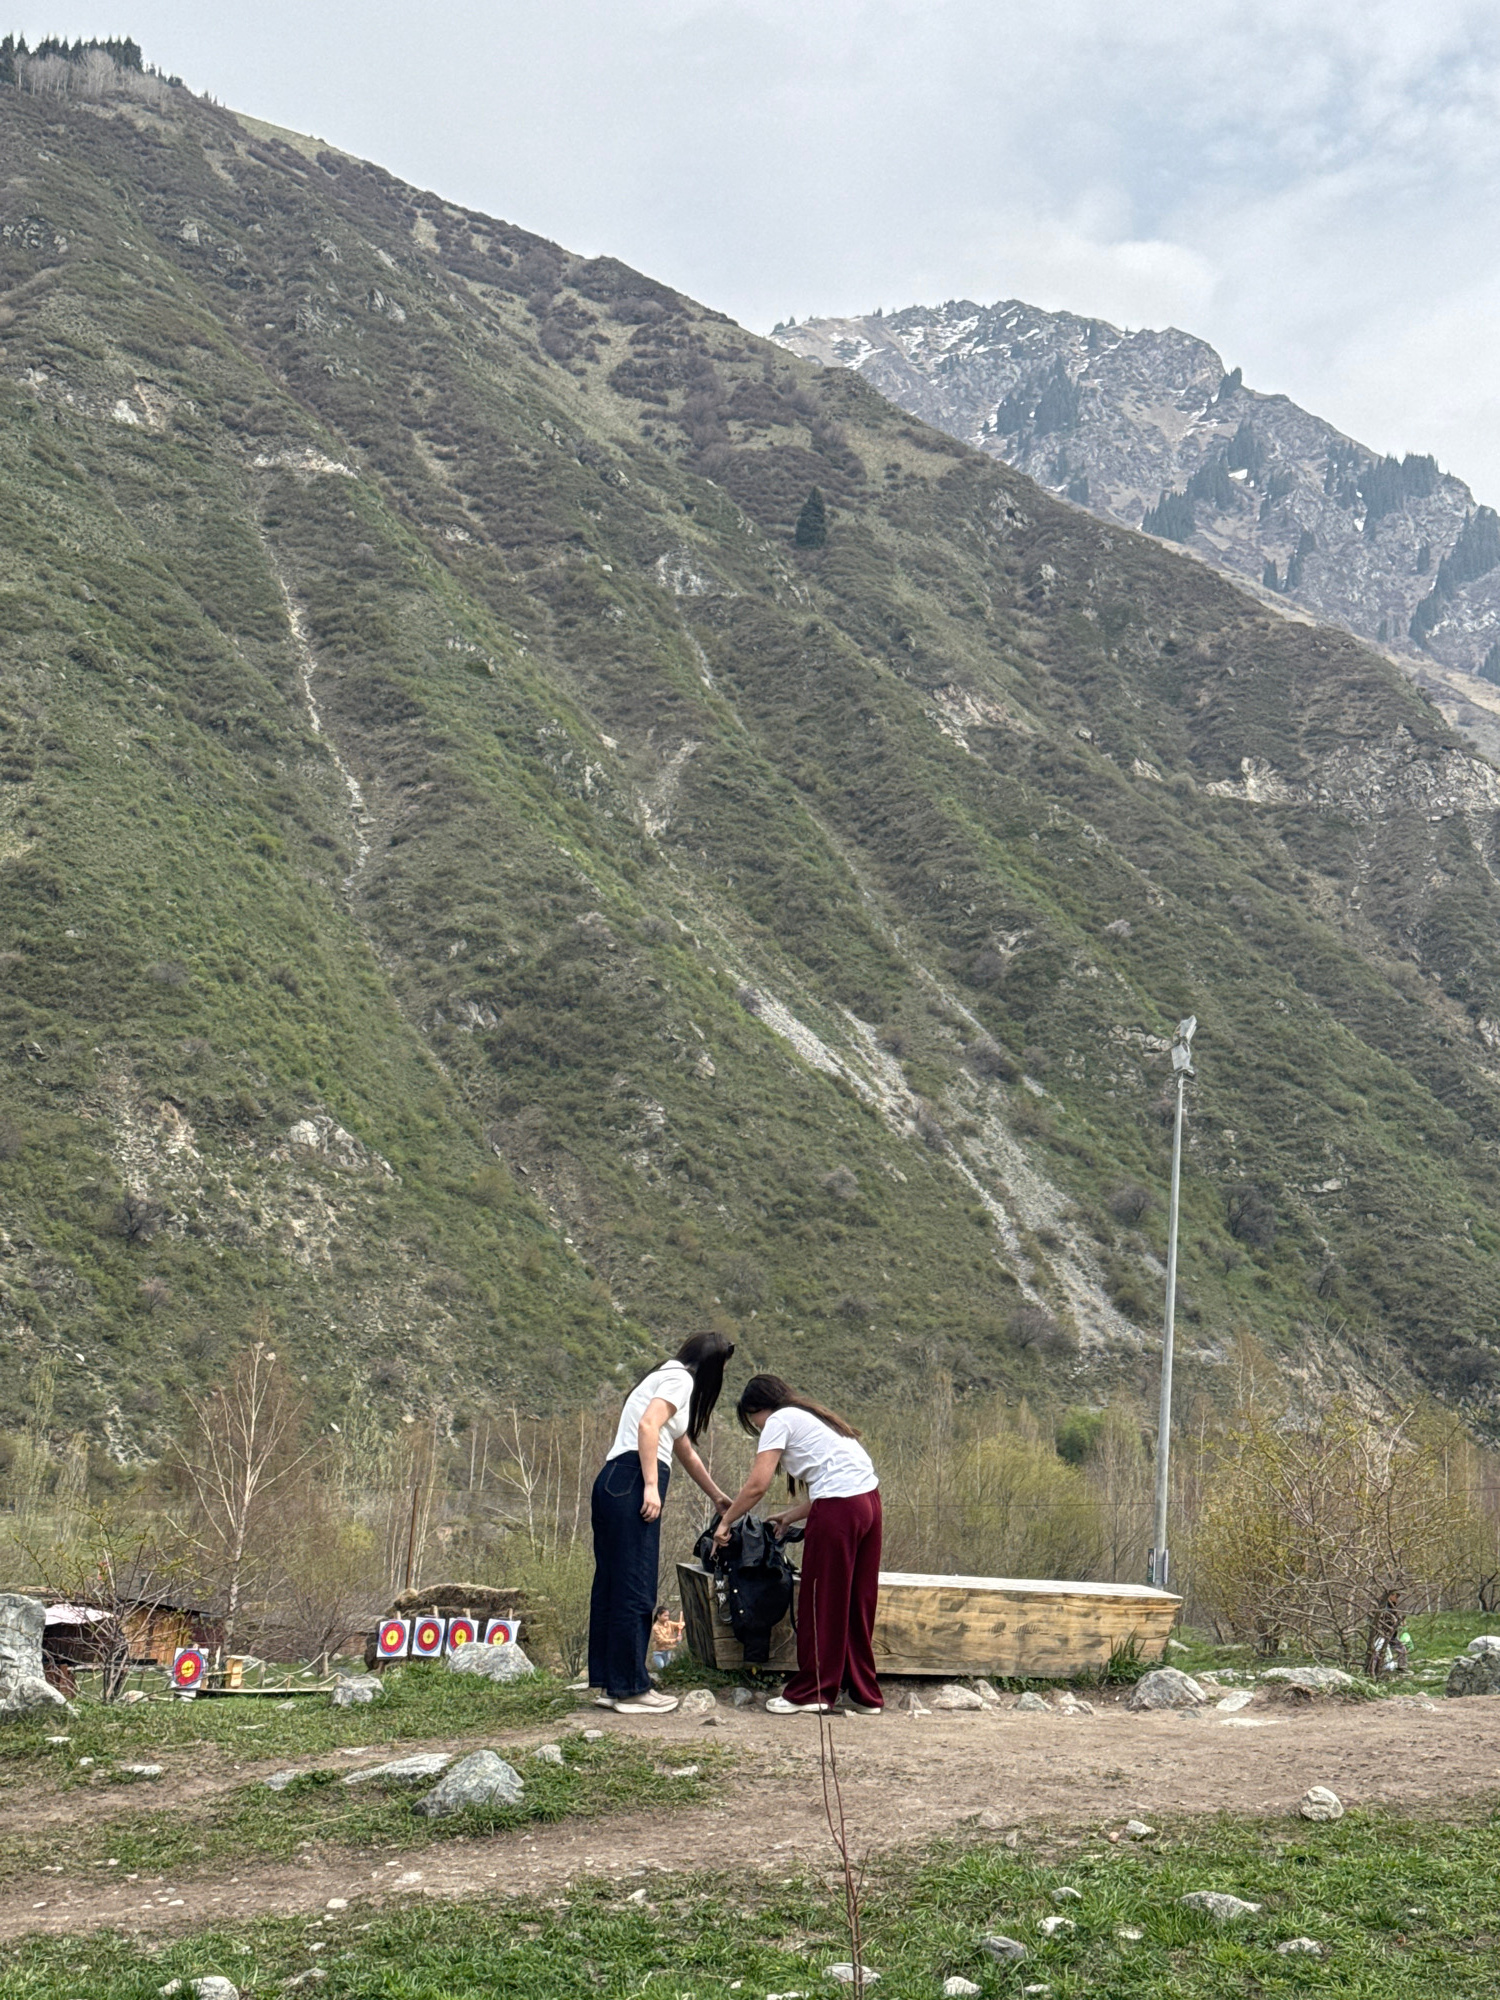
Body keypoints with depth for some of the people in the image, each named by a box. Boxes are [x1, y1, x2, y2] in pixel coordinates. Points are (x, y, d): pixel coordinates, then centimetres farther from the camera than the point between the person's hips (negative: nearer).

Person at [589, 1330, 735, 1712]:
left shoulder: (666, 1378, 29)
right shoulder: (680, 1379, 0)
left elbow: (686, 1454, 41)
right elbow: (648, 1425, -17)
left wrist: (718, 1497, 50)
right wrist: (651, 1486, -21)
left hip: (612, 1482, 10)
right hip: (632, 1482, -10)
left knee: (612, 1586, 10)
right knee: (634, 1590, -8)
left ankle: (610, 1684, 14)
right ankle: (631, 1688, -6)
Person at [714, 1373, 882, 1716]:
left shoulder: (780, 1420, 1)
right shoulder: (811, 1418, 26)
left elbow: (757, 1485, -6)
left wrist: (725, 1522, 5)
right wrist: (791, 1516, 26)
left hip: (838, 1511, -9)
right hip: (870, 1502, 9)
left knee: (821, 1603, 2)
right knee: (857, 1603, 15)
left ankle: (810, 1693, 10)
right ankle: (863, 1694, 21)